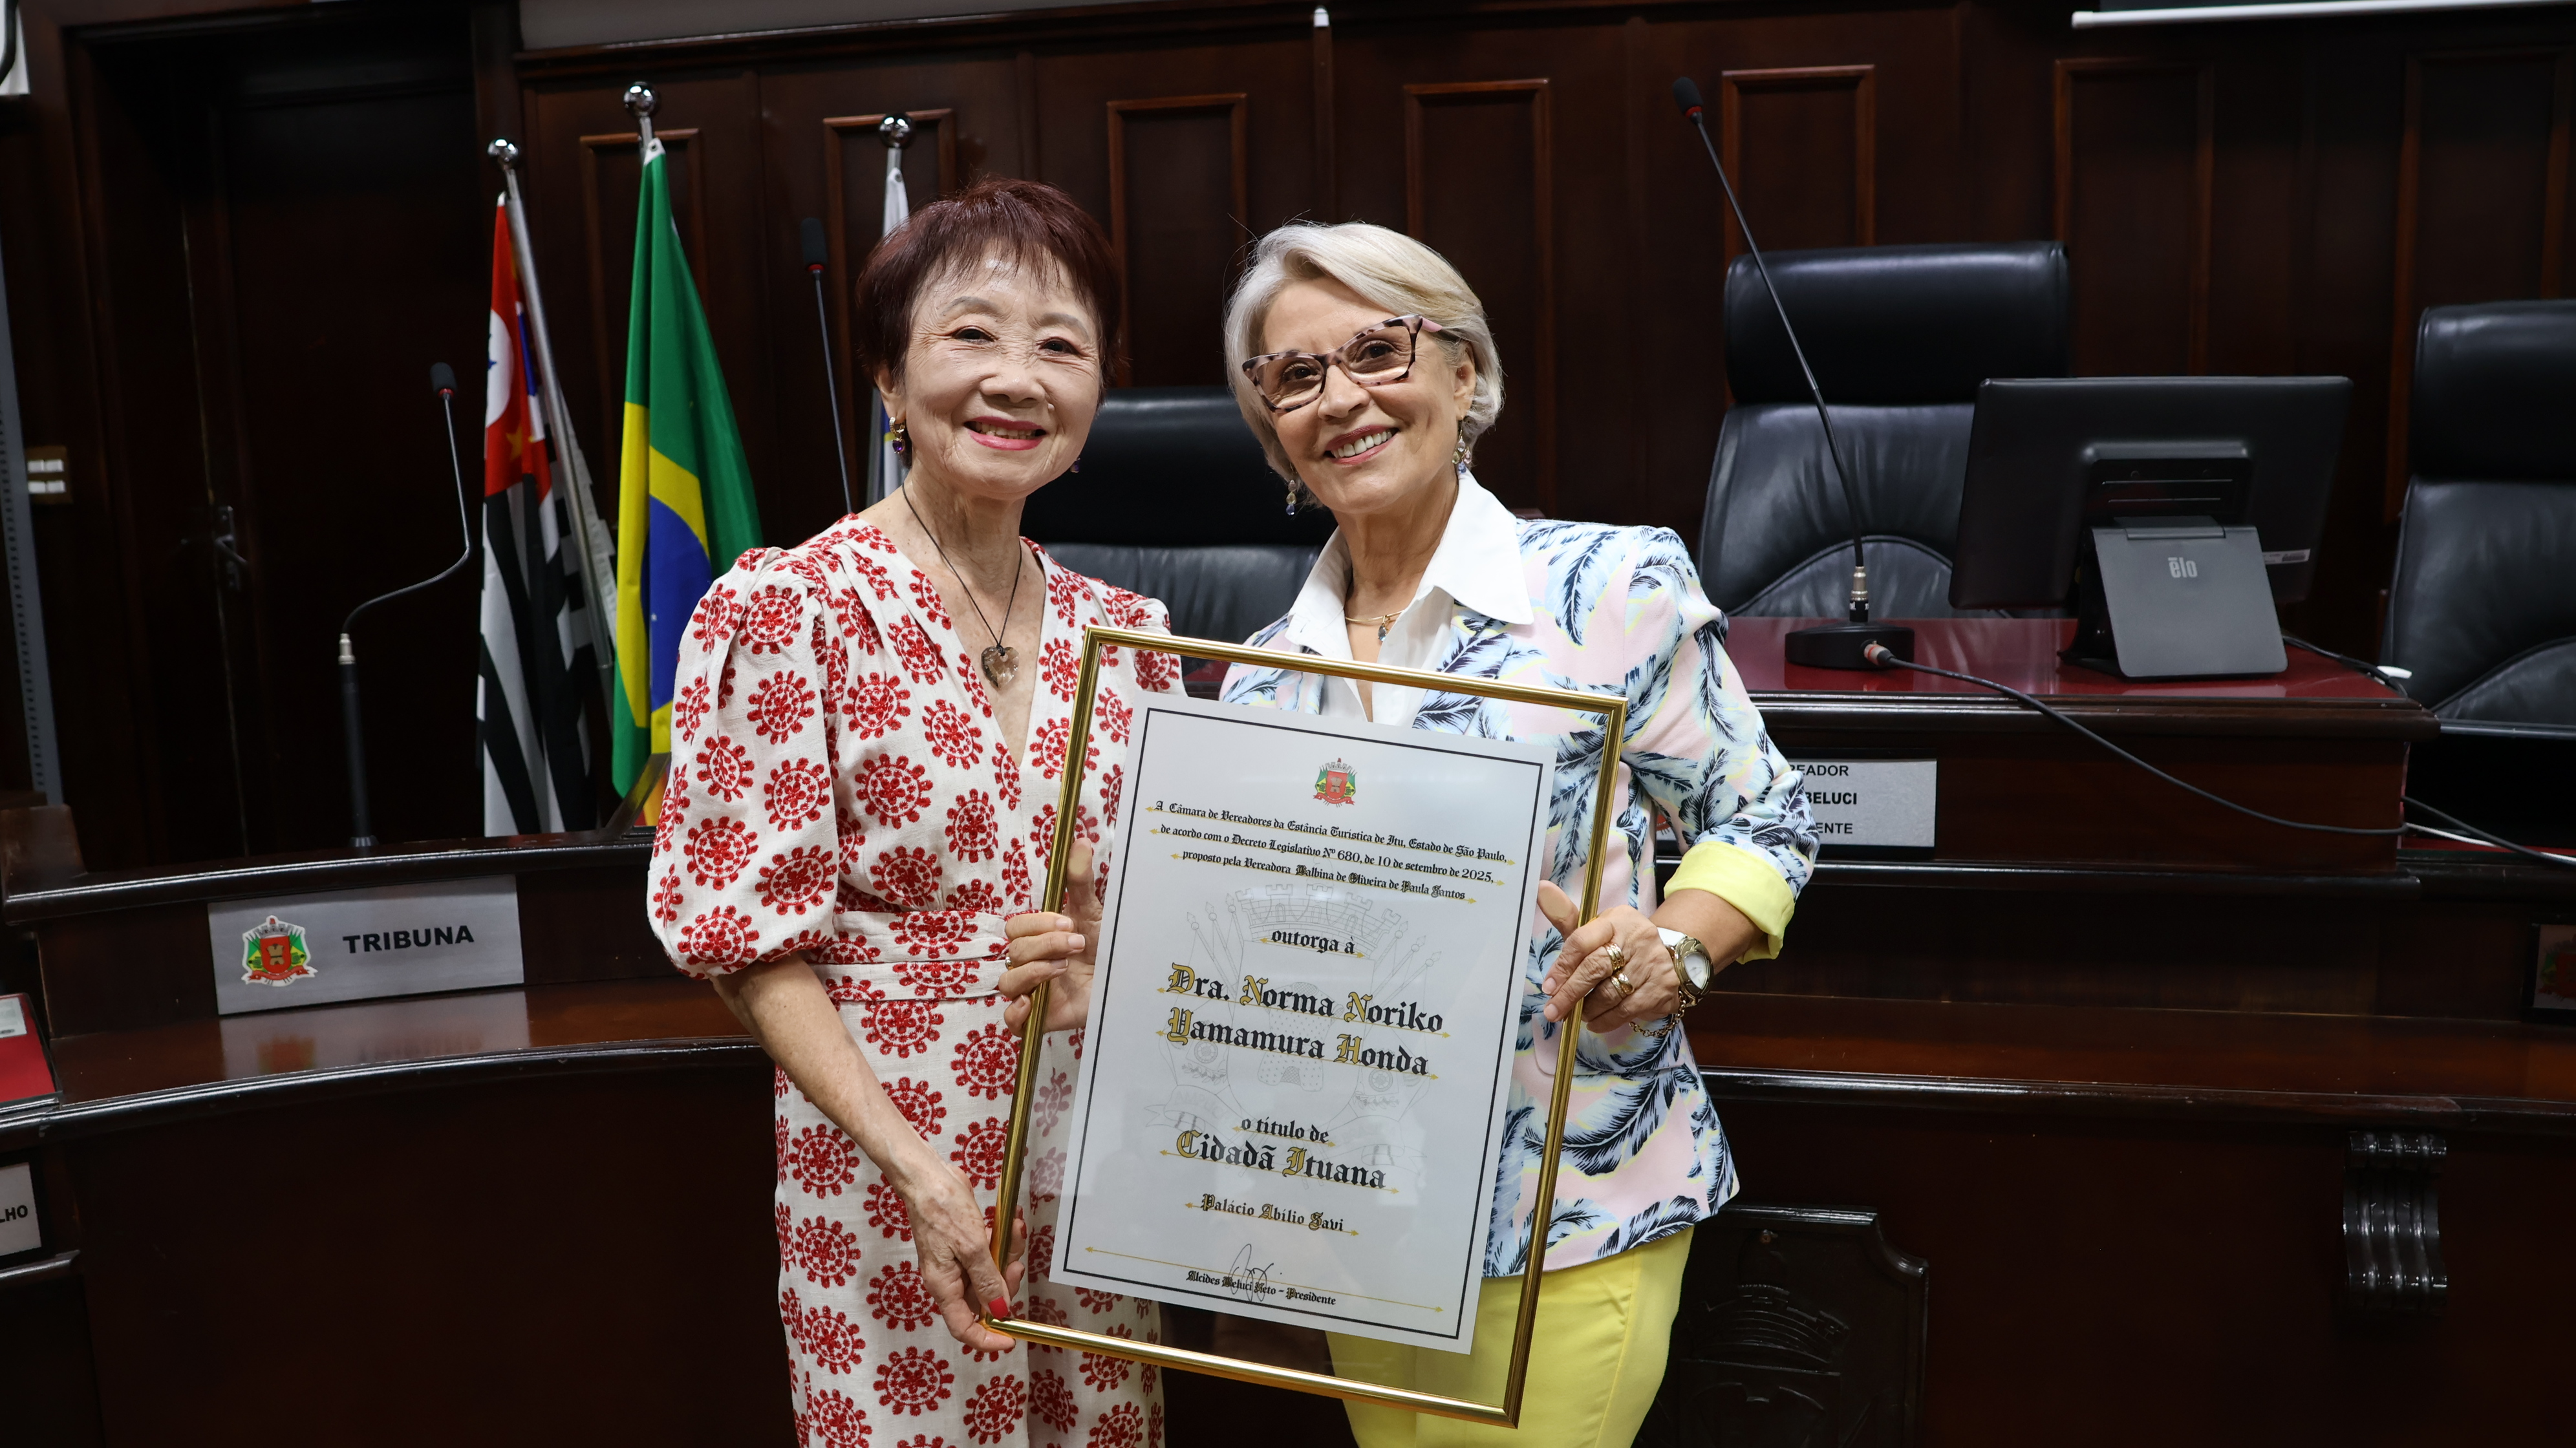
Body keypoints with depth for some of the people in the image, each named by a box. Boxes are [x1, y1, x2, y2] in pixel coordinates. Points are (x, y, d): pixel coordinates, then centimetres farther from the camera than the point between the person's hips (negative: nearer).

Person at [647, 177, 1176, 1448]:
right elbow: (753, 938, -12)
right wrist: (916, 1170, -18)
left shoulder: (1121, 629, 4)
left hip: (1097, 1155, 5)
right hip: (887, 1167, -4)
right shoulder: (789, 608, -11)